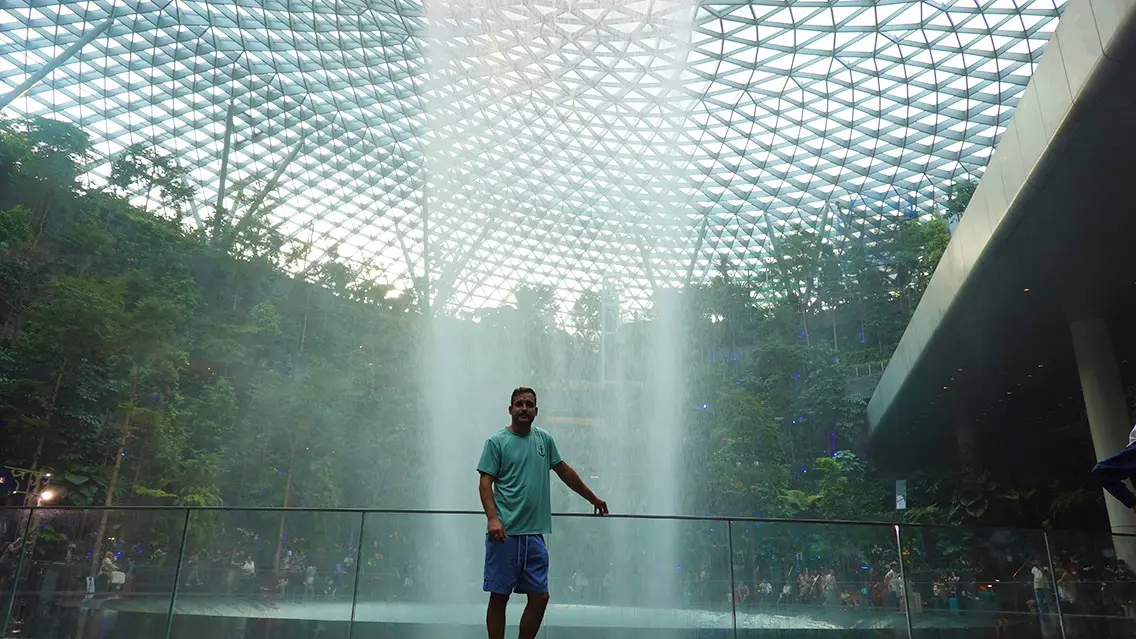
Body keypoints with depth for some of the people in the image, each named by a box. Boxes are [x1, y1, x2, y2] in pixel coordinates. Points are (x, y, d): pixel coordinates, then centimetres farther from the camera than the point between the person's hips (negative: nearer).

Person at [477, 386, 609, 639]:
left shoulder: (544, 439, 12)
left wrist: (593, 498, 28)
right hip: (505, 533, -5)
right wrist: (492, 517, -21)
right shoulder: (497, 441, -2)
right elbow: (485, 482, -7)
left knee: (540, 596, 6)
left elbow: (565, 471, 22)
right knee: (499, 597, 2)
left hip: (534, 533, 5)